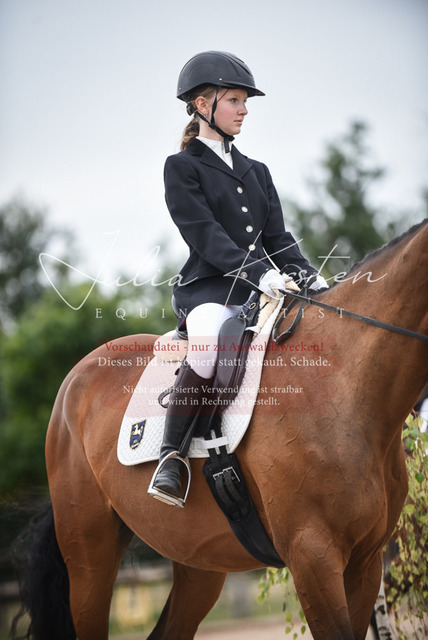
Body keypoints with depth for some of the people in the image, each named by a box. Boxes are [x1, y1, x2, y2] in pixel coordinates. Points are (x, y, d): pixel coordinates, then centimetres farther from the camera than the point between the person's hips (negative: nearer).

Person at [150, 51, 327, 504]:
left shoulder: (256, 172, 23)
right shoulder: (182, 168, 4)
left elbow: (278, 237, 17)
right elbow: (206, 234, -10)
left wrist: (306, 275, -4)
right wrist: (257, 272, -23)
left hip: (266, 287, 6)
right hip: (209, 287, -6)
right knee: (209, 340, -39)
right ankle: (170, 453, -24)